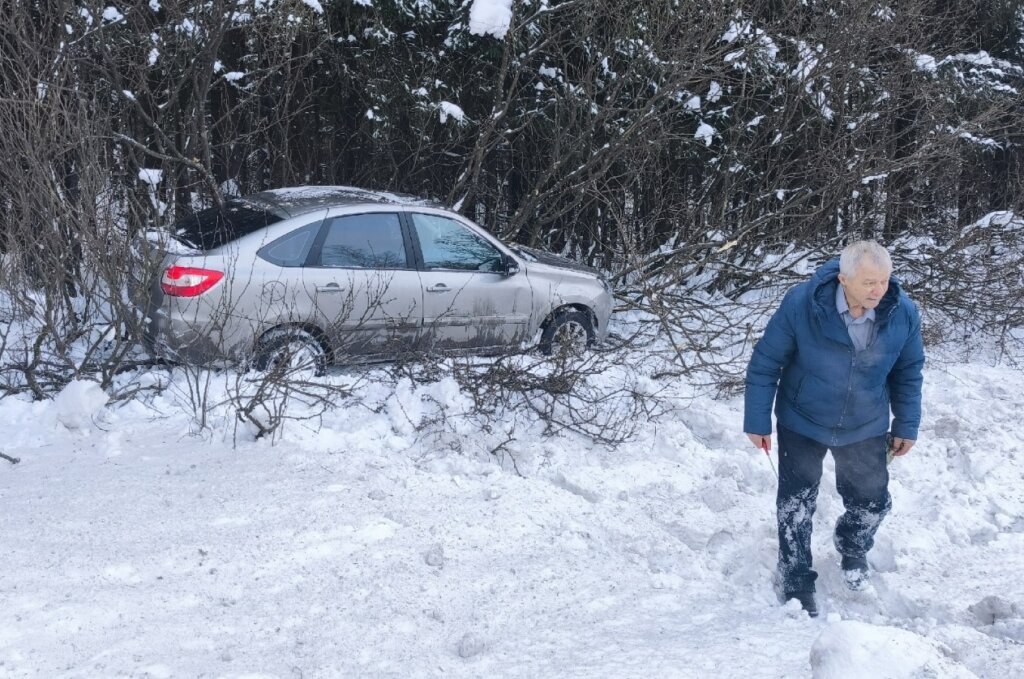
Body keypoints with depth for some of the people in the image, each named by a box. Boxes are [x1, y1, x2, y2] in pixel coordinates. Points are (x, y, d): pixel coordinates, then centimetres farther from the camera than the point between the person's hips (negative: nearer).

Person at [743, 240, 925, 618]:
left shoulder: (903, 313, -19)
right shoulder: (801, 304, -28)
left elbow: (908, 372, -1)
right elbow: (765, 363, -16)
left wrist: (906, 426, 6)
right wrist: (757, 421, -11)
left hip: (866, 428, 2)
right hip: (801, 423, -2)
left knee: (872, 501, 16)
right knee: (795, 505, 7)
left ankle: (853, 548, 50)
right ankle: (797, 583, 29)